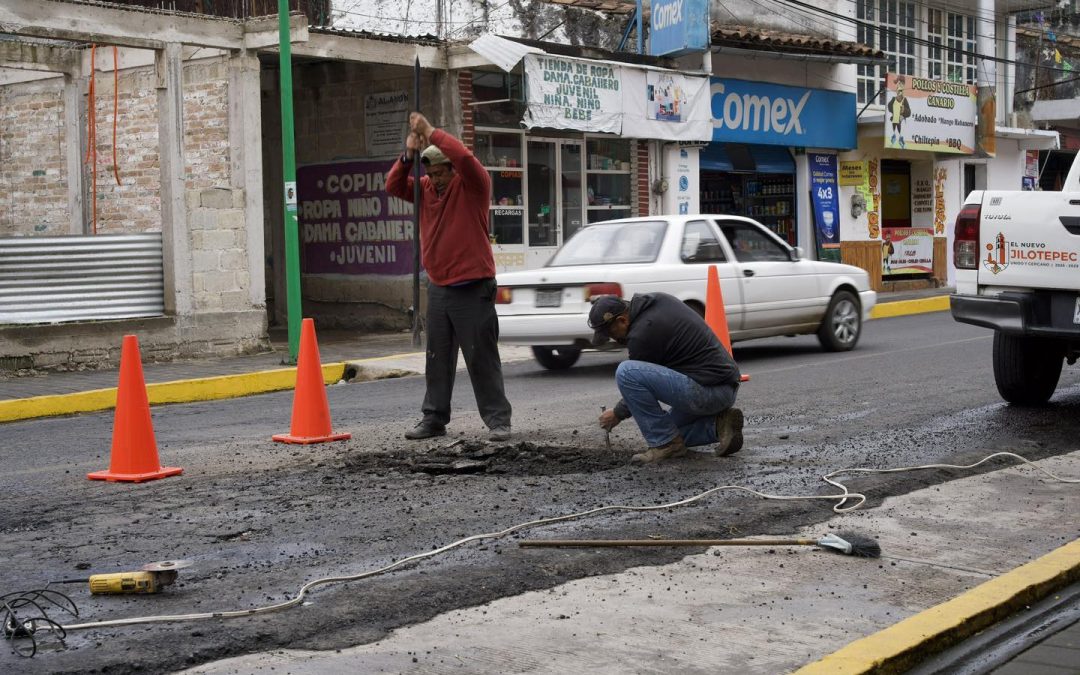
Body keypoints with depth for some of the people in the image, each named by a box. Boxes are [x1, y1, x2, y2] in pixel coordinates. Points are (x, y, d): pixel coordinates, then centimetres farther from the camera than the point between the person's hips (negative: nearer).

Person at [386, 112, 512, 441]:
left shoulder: (472, 185, -6)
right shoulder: (426, 189, 11)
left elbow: (465, 158, -24)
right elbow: (394, 186, 4)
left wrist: (432, 133, -18)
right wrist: (408, 155, -10)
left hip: (472, 288, -6)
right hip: (438, 288, 6)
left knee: (482, 358, -4)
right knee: (437, 359, 11)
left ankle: (498, 420, 0)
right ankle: (434, 419, 18)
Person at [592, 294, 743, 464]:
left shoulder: (642, 333, -16)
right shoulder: (659, 299, 10)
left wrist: (617, 414, 13)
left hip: (706, 390, -10)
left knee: (625, 373, -18)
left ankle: (665, 443, -9)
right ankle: (718, 424, 8)